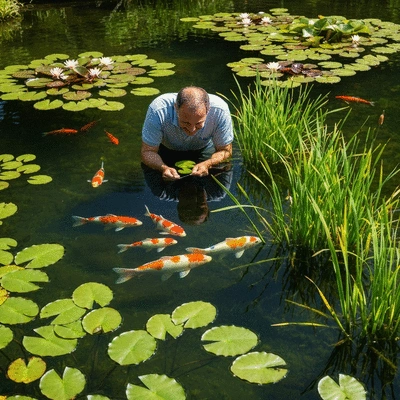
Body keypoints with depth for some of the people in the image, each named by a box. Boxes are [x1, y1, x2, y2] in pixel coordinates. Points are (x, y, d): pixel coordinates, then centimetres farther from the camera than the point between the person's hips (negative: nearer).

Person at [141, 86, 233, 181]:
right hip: (167, 150, -1)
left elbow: (225, 151, -22)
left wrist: (207, 164, -43)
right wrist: (164, 168, -50)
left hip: (203, 150, 1)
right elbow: (147, 151, -28)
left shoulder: (220, 111, -36)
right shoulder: (158, 110, -39)